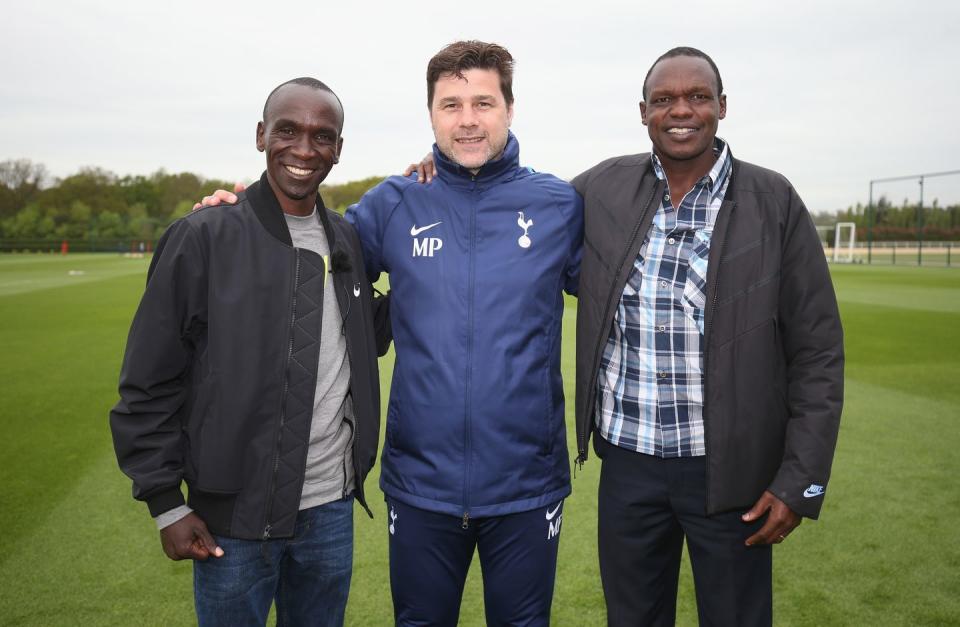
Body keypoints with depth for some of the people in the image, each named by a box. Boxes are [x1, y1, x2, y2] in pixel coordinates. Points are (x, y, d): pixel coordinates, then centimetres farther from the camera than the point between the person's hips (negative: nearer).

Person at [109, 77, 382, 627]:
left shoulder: (349, 241, 3)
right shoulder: (202, 238, -10)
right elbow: (149, 385, -7)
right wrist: (166, 501, -7)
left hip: (332, 509, 4)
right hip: (233, 518, -4)